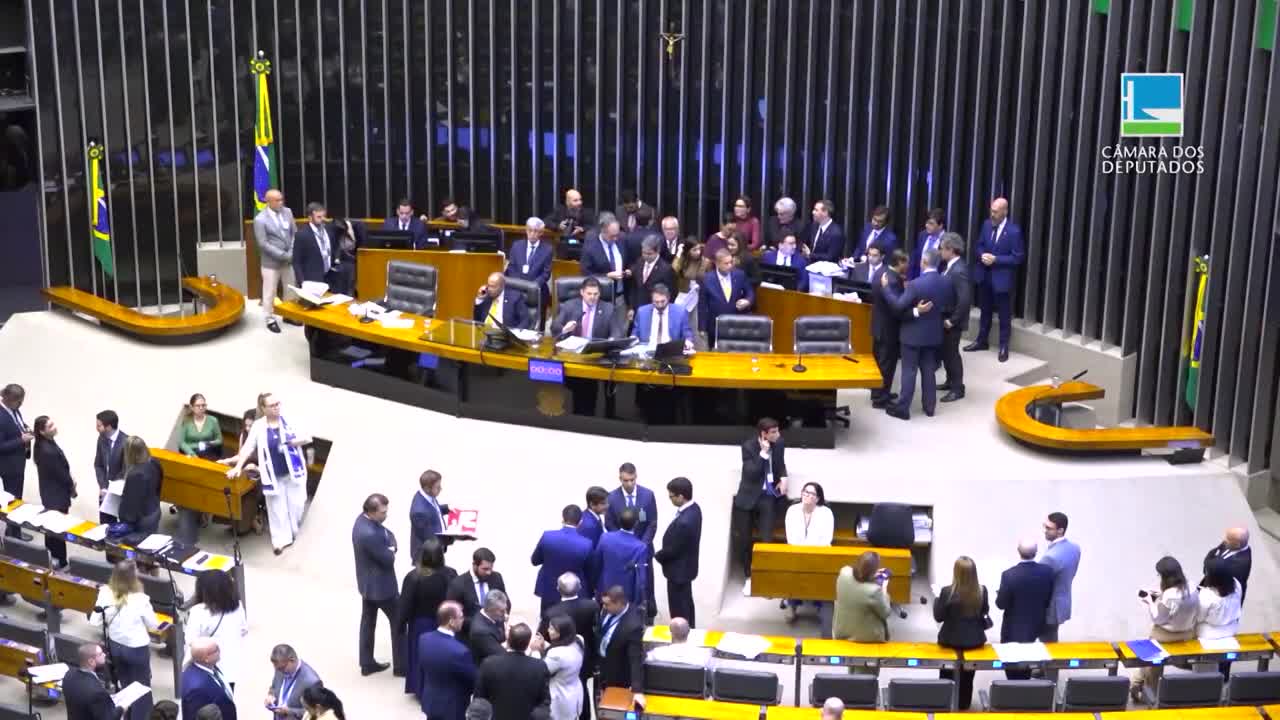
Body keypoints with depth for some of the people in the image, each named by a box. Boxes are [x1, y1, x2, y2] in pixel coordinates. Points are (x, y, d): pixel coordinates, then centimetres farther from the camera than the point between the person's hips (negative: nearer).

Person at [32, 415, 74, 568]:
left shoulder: (44, 445, -1)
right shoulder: (48, 451, -31)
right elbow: (61, 473, -21)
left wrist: (69, 483, 2)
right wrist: (72, 488, -4)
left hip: (50, 493, 9)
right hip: (57, 495, -9)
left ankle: (51, 559, 37)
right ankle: (60, 563, 19)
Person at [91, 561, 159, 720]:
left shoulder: (105, 593, -15)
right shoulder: (140, 599, -26)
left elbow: (95, 622, -6)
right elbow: (153, 626, -12)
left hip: (115, 646, 5)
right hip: (137, 649, -5)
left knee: (125, 686, 24)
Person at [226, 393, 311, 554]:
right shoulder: (258, 426, -4)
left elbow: (307, 438, -1)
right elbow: (247, 447, -3)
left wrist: (293, 442, -19)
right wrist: (238, 467, -9)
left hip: (294, 471, 0)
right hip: (273, 476, 0)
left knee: (297, 505, 6)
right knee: (277, 509, 7)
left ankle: (299, 536, 24)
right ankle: (280, 540, 16)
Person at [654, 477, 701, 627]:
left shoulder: (684, 522, -36)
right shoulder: (694, 508, -6)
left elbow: (673, 549, -24)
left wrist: (658, 555, -5)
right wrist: (662, 554, 7)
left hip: (678, 569, -10)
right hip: (686, 565, 10)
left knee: (678, 608, 7)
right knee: (685, 603, 25)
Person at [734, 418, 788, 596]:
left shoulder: (779, 444, -3)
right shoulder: (748, 446, -15)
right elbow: (751, 473, -23)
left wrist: (783, 478, -2)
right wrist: (763, 453, -28)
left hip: (768, 497, 1)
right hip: (749, 496, -1)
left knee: (767, 539, -8)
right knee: (745, 540, 8)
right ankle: (749, 578, 24)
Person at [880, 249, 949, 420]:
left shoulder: (915, 284, -23)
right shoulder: (946, 284, -3)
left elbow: (898, 306, -21)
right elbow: (950, 307, 8)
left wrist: (886, 287, -12)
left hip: (913, 334, -6)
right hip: (934, 333, 6)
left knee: (909, 371, 1)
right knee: (929, 370, 15)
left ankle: (903, 408, 6)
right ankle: (929, 406, 21)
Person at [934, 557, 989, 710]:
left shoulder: (948, 591, -24)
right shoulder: (982, 590, -14)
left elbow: (938, 617, -12)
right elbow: (984, 612, 3)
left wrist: (938, 598, 1)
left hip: (951, 639, -2)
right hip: (975, 639, 2)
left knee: (947, 673, 23)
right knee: (967, 676, 24)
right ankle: (963, 704, 39)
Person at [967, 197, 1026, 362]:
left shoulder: (1014, 231, -17)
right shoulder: (987, 224, 1)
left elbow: (1018, 257, -16)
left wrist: (996, 259, -22)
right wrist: (982, 255, -11)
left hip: (1002, 278, -6)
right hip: (984, 275, 6)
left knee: (1004, 314, 7)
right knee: (985, 310, 20)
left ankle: (1004, 347, 19)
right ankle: (981, 341, 34)